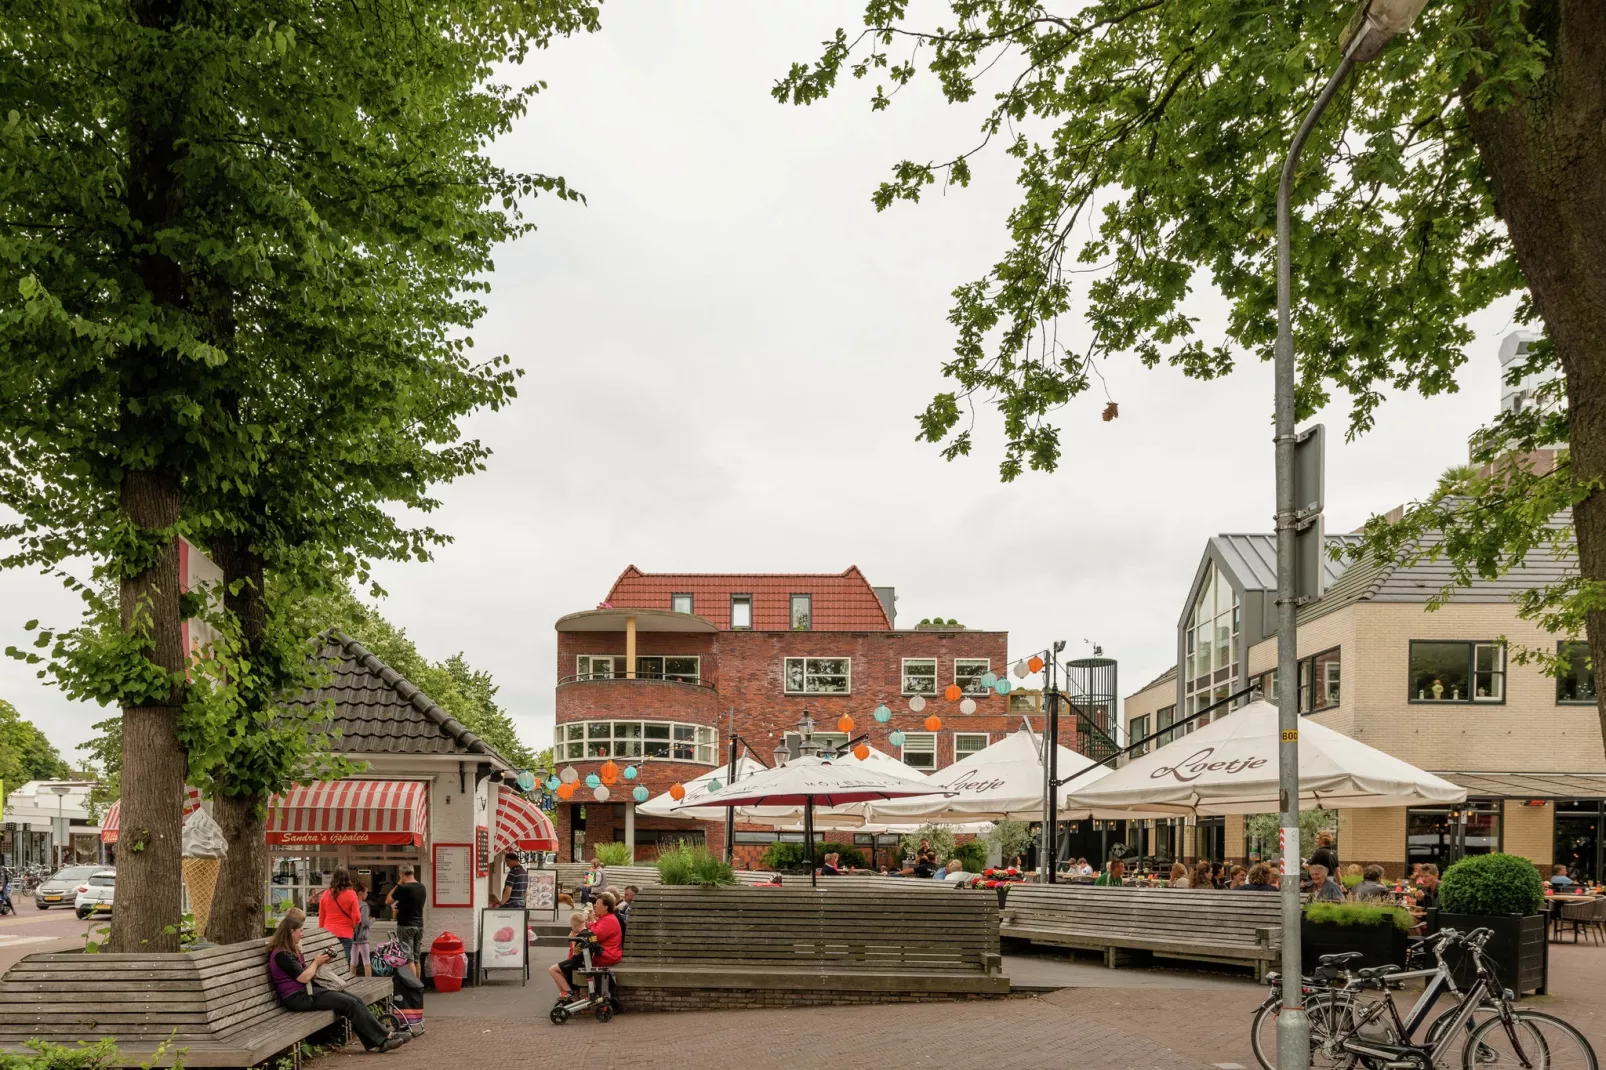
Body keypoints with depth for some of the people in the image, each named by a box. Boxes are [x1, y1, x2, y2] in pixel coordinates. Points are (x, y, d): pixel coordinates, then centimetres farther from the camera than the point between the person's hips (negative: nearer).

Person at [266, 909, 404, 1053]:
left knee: (355, 1000, -6)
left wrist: (319, 961, 3)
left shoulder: (292, 950, 17)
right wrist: (316, 962, -3)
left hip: (308, 991, 10)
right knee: (350, 1003, -17)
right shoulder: (281, 955, -15)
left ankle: (376, 1043, -10)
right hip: (298, 998, -10)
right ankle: (384, 1036, -10)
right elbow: (303, 977, -19)